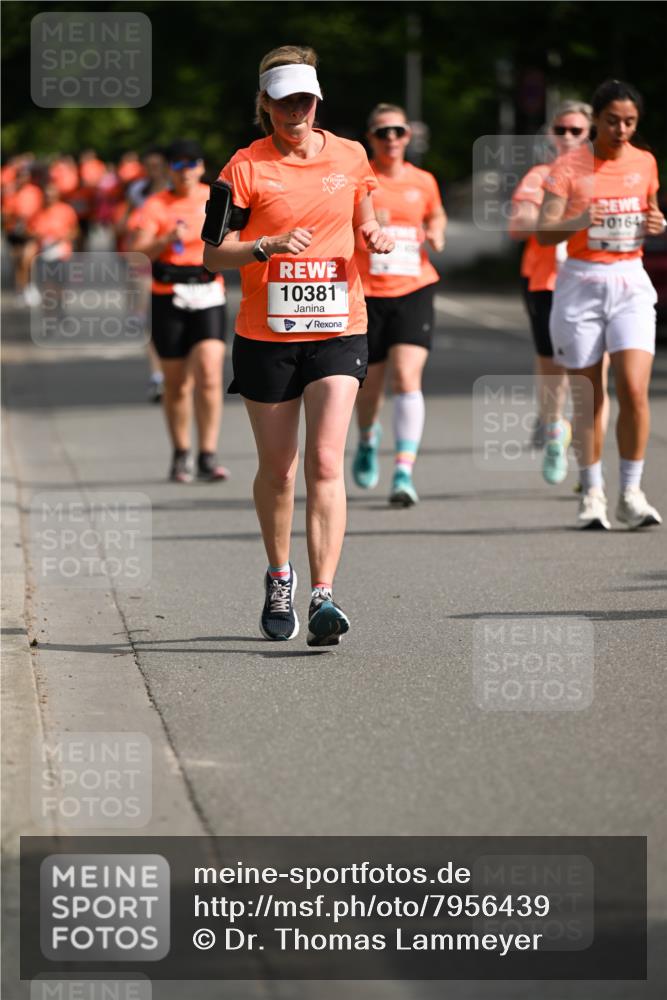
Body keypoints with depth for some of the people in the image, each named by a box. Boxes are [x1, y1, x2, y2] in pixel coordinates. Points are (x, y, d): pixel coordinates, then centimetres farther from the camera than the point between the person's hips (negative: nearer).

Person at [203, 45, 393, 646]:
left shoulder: (350, 157, 6)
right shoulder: (247, 166, -3)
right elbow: (214, 254, -5)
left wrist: (375, 237, -2)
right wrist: (267, 246, -22)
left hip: (338, 330, 0)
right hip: (265, 335, 0)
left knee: (325, 462, -14)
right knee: (277, 468, 9)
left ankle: (323, 597, -19)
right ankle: (279, 577, 34)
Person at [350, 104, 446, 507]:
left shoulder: (423, 182, 7)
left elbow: (436, 215, 27)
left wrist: (436, 233, 5)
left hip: (413, 291, 1)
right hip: (367, 293, -1)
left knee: (408, 379, -16)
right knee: (370, 380, 11)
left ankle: (404, 473, -19)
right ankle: (368, 440, 46)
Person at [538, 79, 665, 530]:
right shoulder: (569, 167, -5)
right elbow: (544, 231, -12)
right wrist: (579, 221, -31)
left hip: (630, 282, 2)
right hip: (581, 283, -2)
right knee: (588, 395, 3)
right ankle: (592, 493, 15)